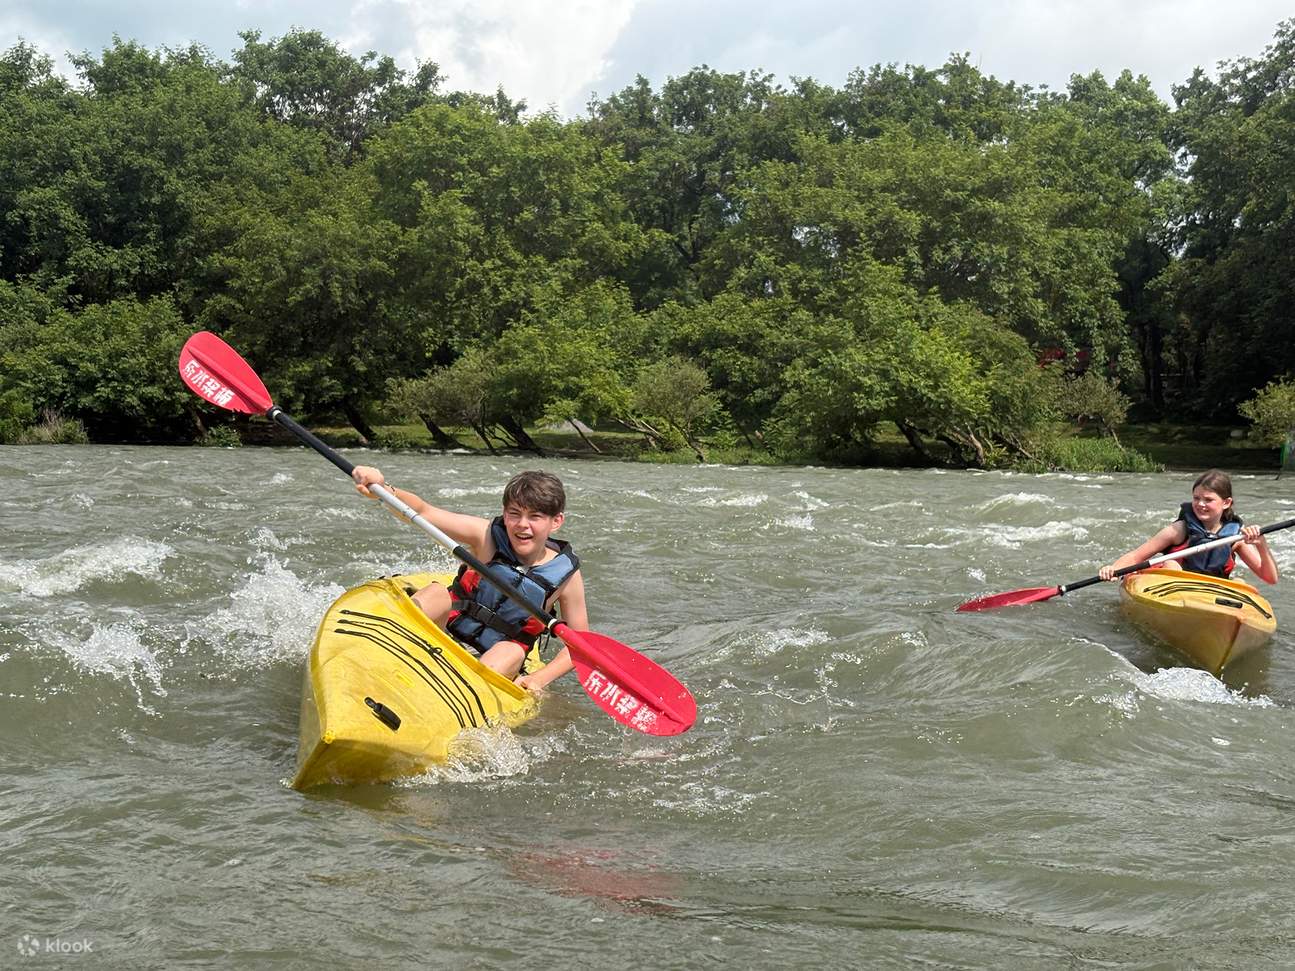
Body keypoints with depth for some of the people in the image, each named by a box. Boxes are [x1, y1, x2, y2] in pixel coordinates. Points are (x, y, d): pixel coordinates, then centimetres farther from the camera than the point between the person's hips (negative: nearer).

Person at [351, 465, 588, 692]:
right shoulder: (487, 536, -11)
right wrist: (383, 490, -36)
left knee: (512, 652, -34)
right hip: (450, 630, 0)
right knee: (437, 594, -28)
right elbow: (421, 511, -17)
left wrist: (539, 679, -17)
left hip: (496, 658, 0)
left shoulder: (566, 574, -11)